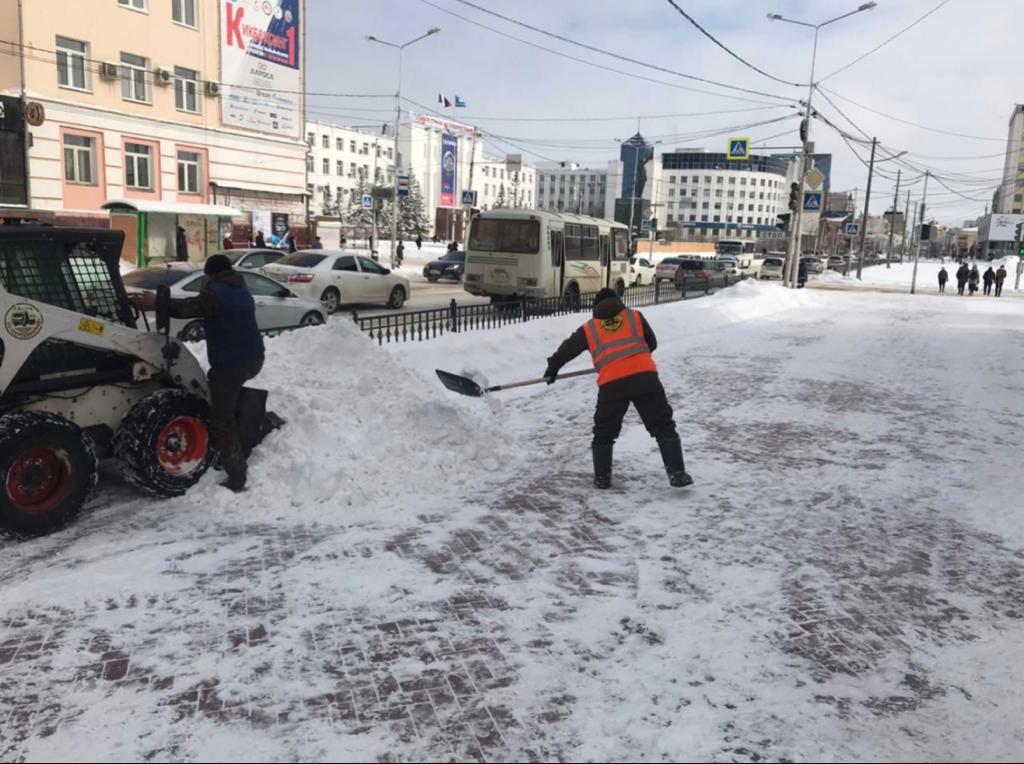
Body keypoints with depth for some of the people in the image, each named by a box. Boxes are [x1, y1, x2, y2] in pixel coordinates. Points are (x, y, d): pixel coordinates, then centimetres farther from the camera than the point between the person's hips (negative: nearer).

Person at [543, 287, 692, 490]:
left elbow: (568, 349, 26)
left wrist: (553, 367, 41)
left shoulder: (589, 329, 18)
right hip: (645, 377, 0)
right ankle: (677, 473, 3)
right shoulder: (635, 316, 18)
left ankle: (602, 477, 19)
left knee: (604, 433, 17)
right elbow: (652, 344, 23)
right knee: (663, 427, 8)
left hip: (612, 384, 0)